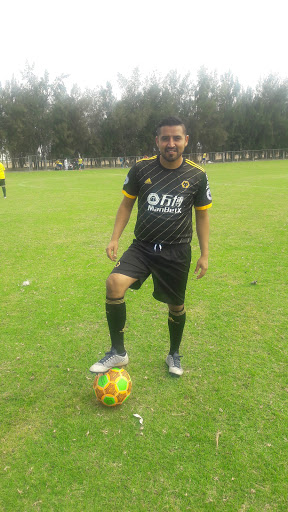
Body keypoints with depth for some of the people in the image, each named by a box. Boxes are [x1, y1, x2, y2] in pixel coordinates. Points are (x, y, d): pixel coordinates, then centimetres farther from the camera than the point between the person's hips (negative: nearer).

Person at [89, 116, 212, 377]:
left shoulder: (197, 175, -4)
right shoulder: (141, 168, -5)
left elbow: (202, 215, 6)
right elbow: (127, 204, 6)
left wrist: (205, 254, 3)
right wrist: (115, 238, -3)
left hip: (177, 252, 1)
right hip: (142, 247, 0)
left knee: (176, 306, 12)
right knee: (114, 283, -24)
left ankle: (174, 355, 42)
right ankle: (118, 352, -4)